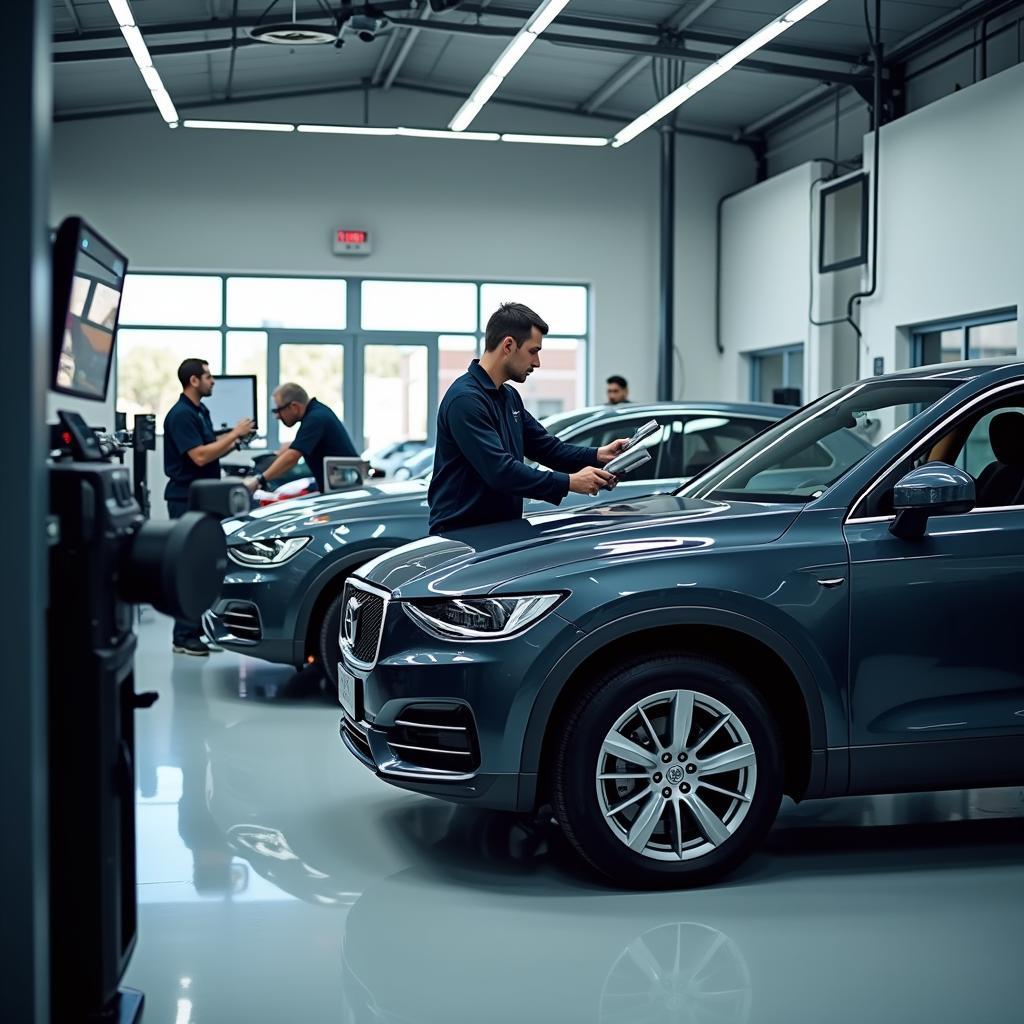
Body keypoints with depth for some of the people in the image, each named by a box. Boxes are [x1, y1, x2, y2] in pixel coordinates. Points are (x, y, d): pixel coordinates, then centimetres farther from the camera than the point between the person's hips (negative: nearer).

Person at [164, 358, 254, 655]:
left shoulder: (201, 411, 14)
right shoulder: (180, 415, -16)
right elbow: (199, 456, -23)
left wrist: (234, 440, 4)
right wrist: (233, 433, -18)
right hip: (186, 499, -10)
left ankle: (198, 629, 17)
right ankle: (184, 637, -3)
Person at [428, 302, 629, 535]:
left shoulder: (510, 396, 14)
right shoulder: (465, 399, -17)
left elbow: (545, 446, 19)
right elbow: (500, 471, -24)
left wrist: (597, 455, 3)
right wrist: (569, 483, -20)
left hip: (503, 531, 9)